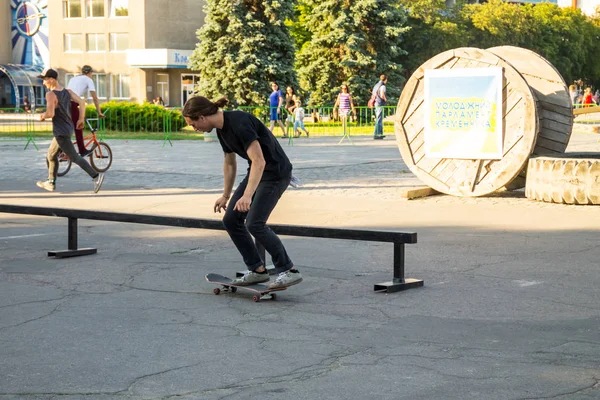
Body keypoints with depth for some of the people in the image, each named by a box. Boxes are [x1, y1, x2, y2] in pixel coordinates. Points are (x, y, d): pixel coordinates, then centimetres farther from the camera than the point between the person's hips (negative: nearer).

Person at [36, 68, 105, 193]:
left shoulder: (51, 94, -18)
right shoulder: (67, 91, 4)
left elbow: (50, 113, -27)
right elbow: (82, 102, -2)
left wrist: (43, 116, -6)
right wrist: (81, 118, 8)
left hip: (61, 132, -9)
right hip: (68, 128, 9)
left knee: (74, 157, -10)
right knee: (51, 155, 22)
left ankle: (96, 176, -20)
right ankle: (51, 183, 31)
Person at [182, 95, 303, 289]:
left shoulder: (239, 123, -25)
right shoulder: (221, 129, 3)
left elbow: (259, 161, -32)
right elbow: (230, 163, 18)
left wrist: (247, 195, -39)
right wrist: (226, 196, 25)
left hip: (276, 173, -9)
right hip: (258, 171, 9)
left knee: (254, 223, -17)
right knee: (231, 220, 2)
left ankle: (290, 271, -7)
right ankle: (257, 270, 10)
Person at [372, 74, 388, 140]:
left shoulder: (376, 85, 16)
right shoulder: (382, 86, -12)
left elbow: (372, 95, 20)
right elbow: (382, 95, -22)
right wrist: (386, 100, -5)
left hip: (376, 104, 9)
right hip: (380, 104, -9)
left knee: (379, 119, 16)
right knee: (379, 119, -8)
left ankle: (380, 134, 22)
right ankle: (375, 135, -10)